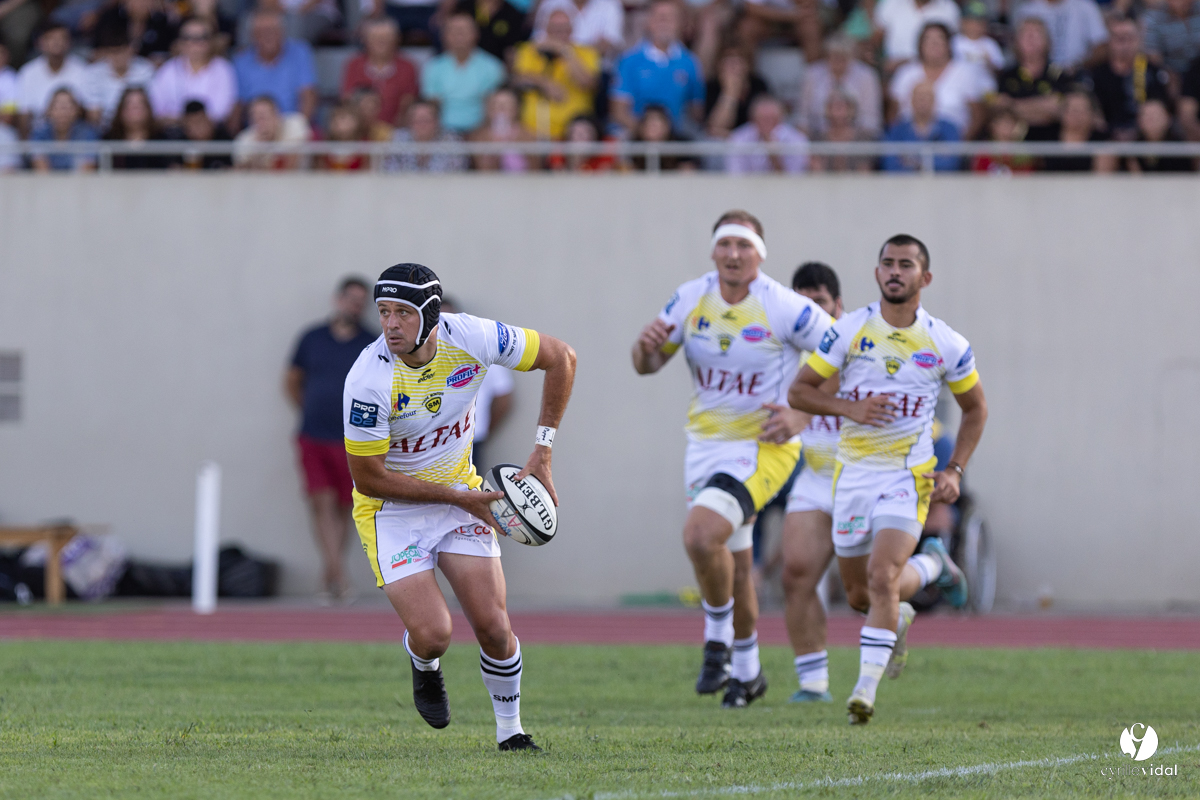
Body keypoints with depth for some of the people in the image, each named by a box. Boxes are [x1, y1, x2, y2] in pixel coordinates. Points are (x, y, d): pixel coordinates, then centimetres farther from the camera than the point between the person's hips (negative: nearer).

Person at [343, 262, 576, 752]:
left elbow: (560, 357, -4)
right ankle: (424, 667, 22)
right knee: (432, 634, -16)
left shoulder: (470, 338, -19)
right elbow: (367, 477, -20)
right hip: (392, 509, -3)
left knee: (492, 627, -6)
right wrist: (458, 497, -19)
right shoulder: (367, 381, -28)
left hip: (460, 492, 3)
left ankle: (510, 731, 18)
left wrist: (541, 454, -7)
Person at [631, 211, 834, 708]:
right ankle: (746, 671, 32)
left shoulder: (785, 308, -16)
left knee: (701, 536, -26)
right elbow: (647, 366, 8)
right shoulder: (690, 300, -2)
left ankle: (719, 641, -3)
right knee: (733, 566, 14)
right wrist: (647, 345, -16)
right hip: (705, 444, 5)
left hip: (763, 447, -5)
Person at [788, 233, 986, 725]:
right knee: (858, 595, 10)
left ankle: (867, 688, -15)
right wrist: (849, 407, -17)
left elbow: (975, 409, 12)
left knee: (881, 578, -22)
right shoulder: (848, 331, -4)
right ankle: (930, 566, 43)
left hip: (908, 476, -2)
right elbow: (798, 392, 0)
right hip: (853, 472, 2)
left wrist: (955, 471, 0)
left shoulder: (946, 345, -3)